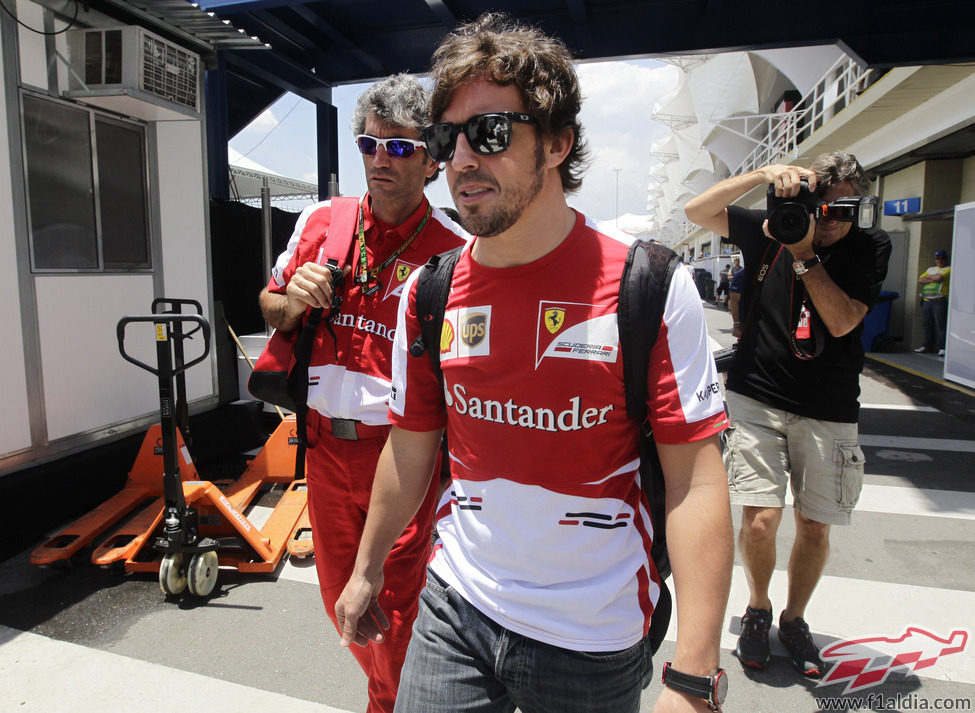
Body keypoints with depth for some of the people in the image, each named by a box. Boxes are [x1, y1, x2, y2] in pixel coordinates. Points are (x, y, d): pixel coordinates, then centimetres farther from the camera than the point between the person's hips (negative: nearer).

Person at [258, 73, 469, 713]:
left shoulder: (456, 251, -10)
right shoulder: (321, 222, 3)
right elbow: (270, 307, 15)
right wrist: (290, 302, -8)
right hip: (325, 444, 5)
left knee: (395, 617, 7)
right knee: (340, 598, 21)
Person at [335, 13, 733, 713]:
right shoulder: (428, 293, -3)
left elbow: (695, 482, -16)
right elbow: (411, 448, 7)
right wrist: (367, 571, 14)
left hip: (596, 641, -2)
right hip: (454, 608, 3)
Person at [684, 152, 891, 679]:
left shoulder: (870, 249, 0)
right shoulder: (770, 230, 1)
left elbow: (842, 321, -12)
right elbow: (696, 210, -3)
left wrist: (804, 254, -17)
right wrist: (764, 174, -13)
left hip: (828, 411, 1)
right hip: (757, 397, -1)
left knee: (815, 527, 5)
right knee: (760, 520, -8)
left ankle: (794, 620, 31)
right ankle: (757, 610, 22)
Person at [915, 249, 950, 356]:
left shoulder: (948, 269, 4)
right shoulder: (930, 269, 22)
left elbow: (940, 277, -15)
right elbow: (920, 281, 11)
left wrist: (929, 277, 3)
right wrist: (932, 280, -4)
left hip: (939, 301, -6)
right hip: (926, 300, 6)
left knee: (941, 325, -9)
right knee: (928, 325, 8)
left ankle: (942, 348, -9)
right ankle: (927, 346, 13)